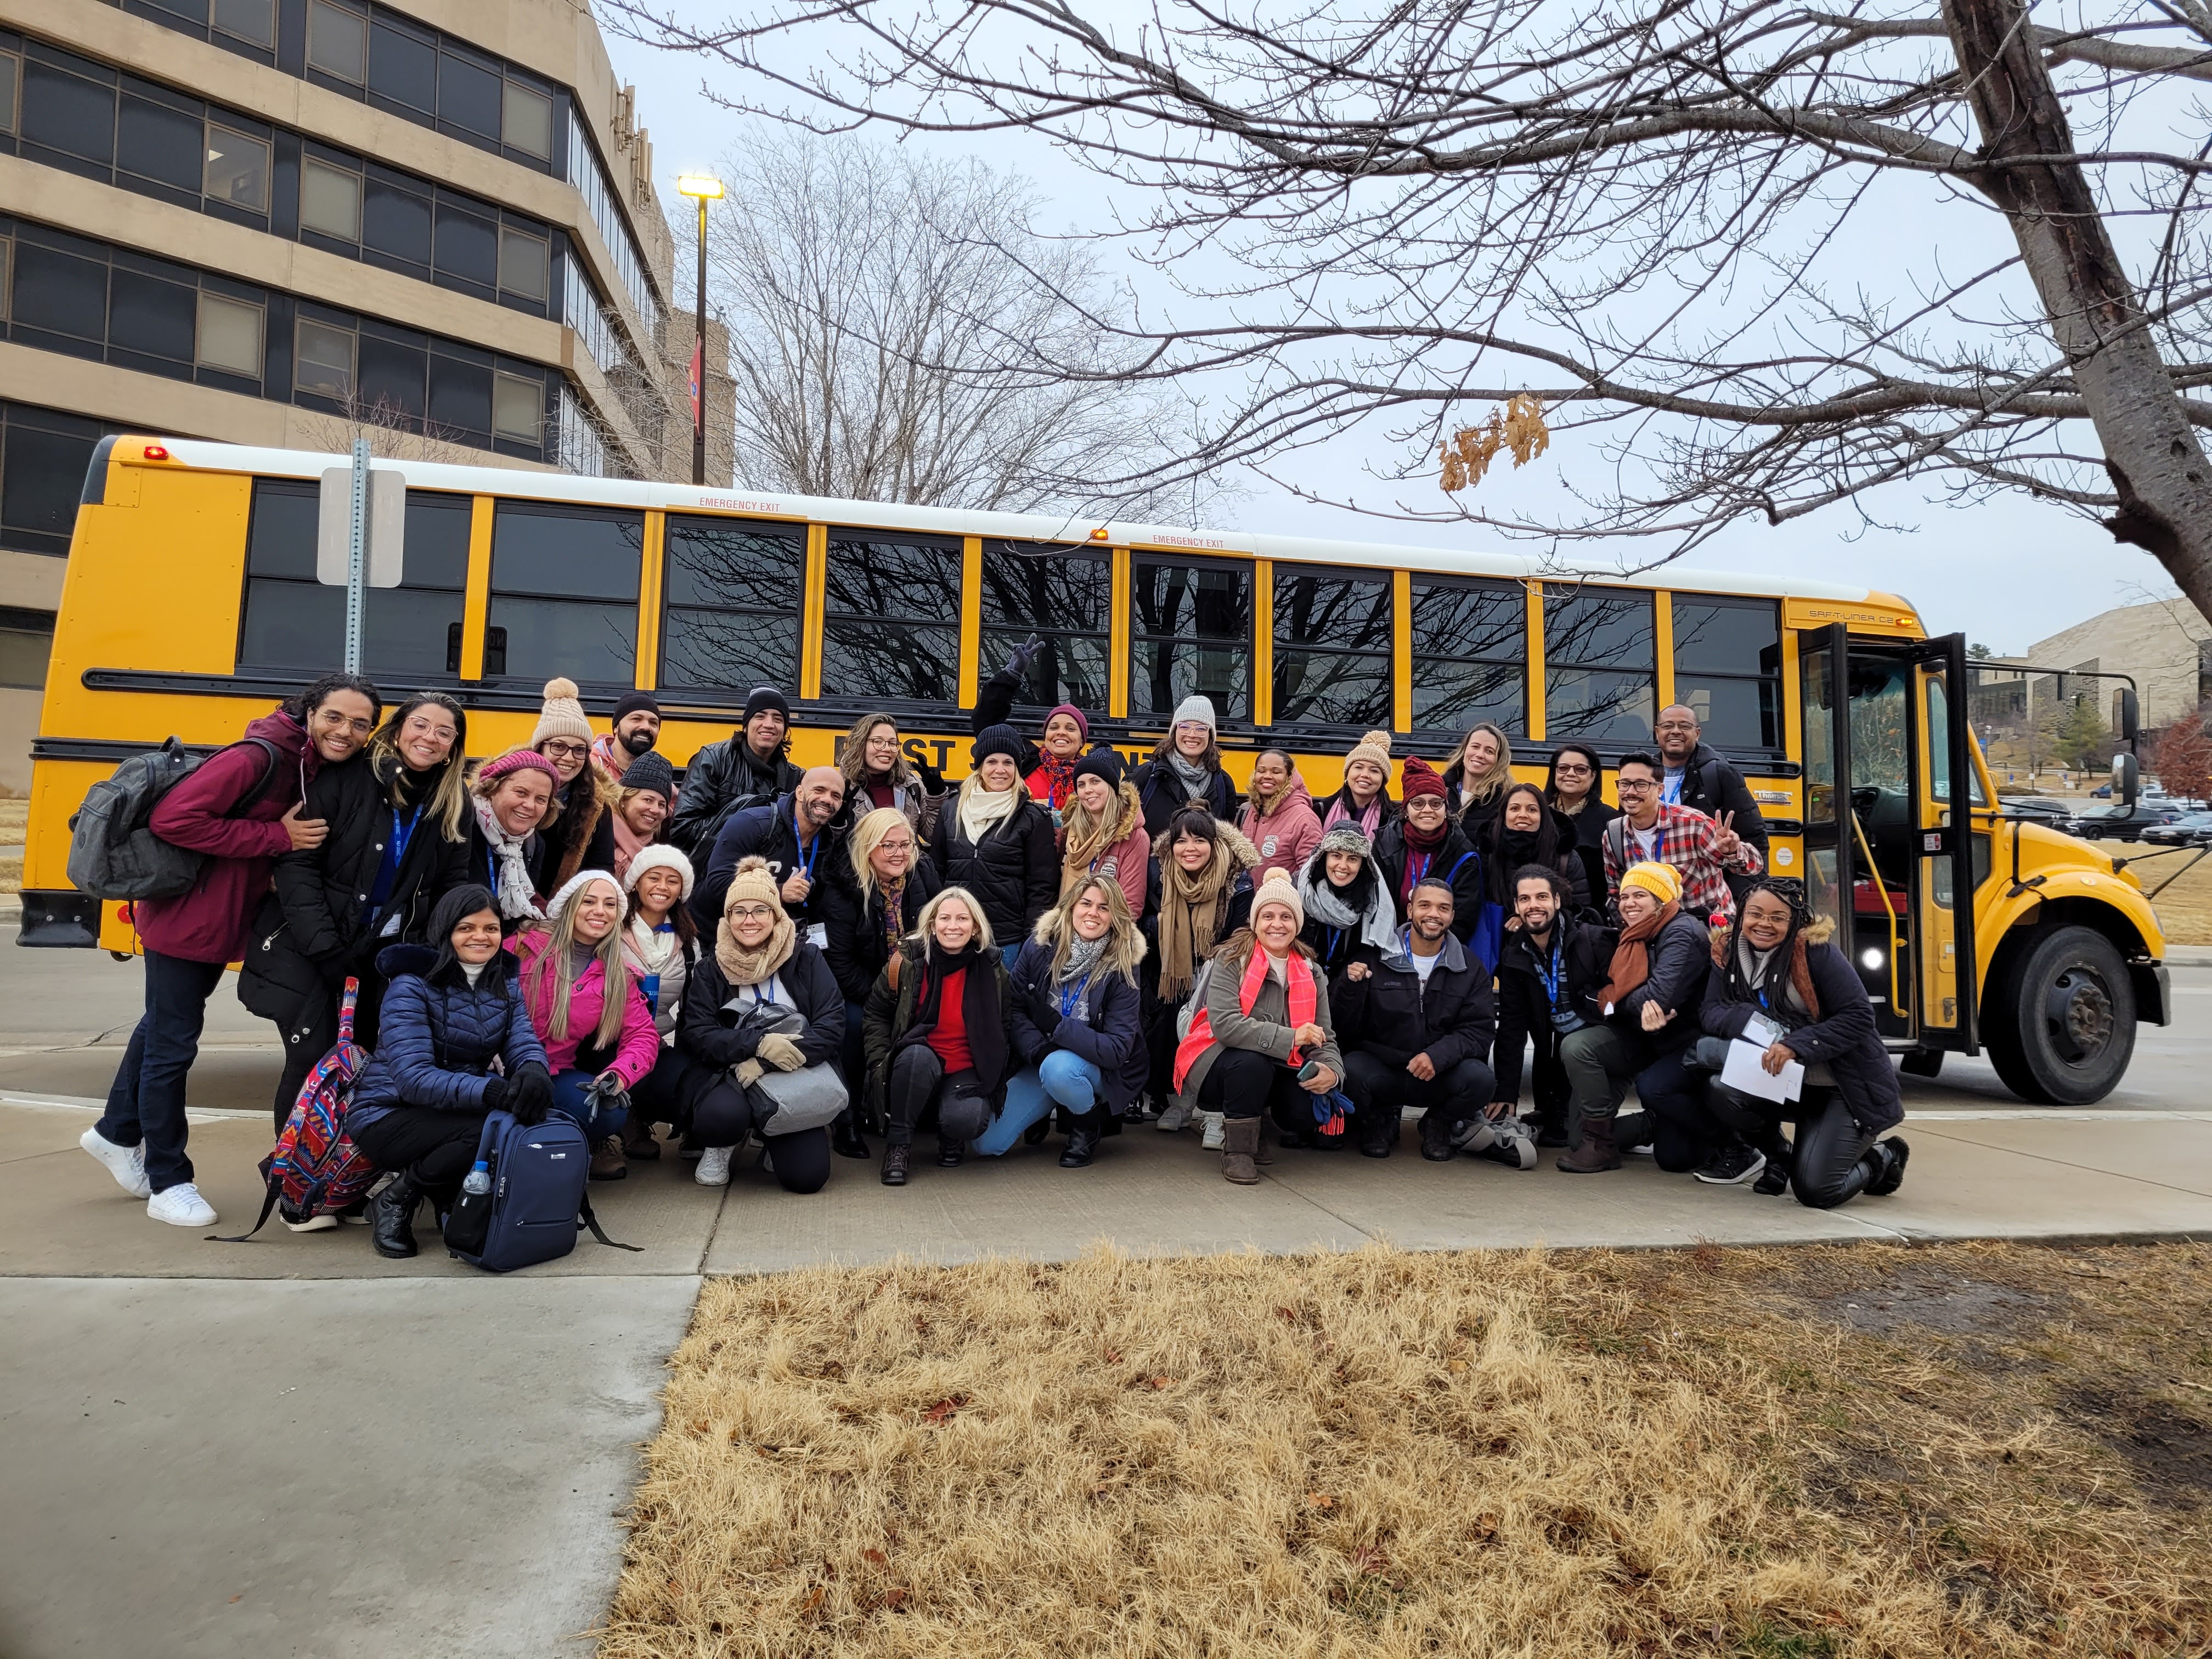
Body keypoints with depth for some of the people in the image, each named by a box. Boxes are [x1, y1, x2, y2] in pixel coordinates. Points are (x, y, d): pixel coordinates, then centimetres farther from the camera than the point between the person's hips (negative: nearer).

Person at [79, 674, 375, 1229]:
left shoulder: (326, 771, -1)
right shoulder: (260, 758, -25)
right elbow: (173, 818, -30)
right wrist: (276, 837, -29)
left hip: (223, 922, 9)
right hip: (185, 919, -9)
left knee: (164, 1027, 26)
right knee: (172, 1046, 5)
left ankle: (116, 1133, 46)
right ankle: (168, 1183, 19)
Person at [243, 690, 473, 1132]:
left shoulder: (454, 801, 0)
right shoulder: (345, 777, -11)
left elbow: (453, 886, 6)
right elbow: (297, 863, -12)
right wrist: (325, 949, -18)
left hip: (386, 952, 3)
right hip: (310, 947, -3)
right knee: (312, 1056, -5)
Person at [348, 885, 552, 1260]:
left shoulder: (504, 985, 5)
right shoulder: (411, 986, -15)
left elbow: (524, 1043, -10)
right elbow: (413, 1078, -26)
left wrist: (533, 1072, -36)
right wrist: (491, 1091, -42)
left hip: (458, 1110, 6)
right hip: (389, 1116, -6)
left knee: (532, 1120, -23)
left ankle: (450, 1198, 3)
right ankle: (396, 1199, -7)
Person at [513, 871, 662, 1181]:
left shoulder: (617, 974, 7)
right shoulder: (527, 946, -5)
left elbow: (642, 1034, 0)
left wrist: (618, 1076, -20)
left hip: (559, 1074, 4)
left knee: (609, 1113, -27)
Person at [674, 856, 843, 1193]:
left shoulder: (806, 959, -1)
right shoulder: (711, 967, 3)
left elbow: (833, 1025, -10)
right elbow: (696, 1035, -8)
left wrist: (768, 1063, -22)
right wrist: (759, 1044, -25)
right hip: (729, 1074, 0)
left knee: (807, 1176, -19)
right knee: (723, 1116, -35)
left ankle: (772, 1140, 17)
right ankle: (723, 1145, 5)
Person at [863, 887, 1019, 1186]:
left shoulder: (993, 968, -2)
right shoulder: (907, 960, -5)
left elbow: (1006, 1027, 6)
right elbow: (877, 1013, 4)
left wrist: (996, 1080, -1)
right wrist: (883, 1065, -7)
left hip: (968, 1071, 0)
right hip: (916, 1066, 0)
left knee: (967, 1120, -32)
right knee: (918, 1055, -37)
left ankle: (951, 1138, 9)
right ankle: (898, 1145, -17)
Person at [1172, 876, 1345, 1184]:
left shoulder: (1310, 974, 3)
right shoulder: (1232, 960, -12)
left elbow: (1325, 1039, -2)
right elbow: (1224, 1023, -27)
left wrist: (1332, 1071, -26)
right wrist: (1290, 1038, -33)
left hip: (1278, 1071, 5)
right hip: (1219, 1065, -4)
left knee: (1309, 1110, -23)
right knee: (1252, 1062, -36)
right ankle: (1237, 1149, -12)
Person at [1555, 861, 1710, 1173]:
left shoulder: (1682, 933, -16)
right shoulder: (1632, 936, 9)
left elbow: (1660, 996, -29)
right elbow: (1611, 995, -1)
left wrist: (1618, 1003, -9)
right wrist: (1639, 1008, -24)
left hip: (1678, 1040, -7)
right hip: (1638, 1035, 7)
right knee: (1576, 1046, -15)